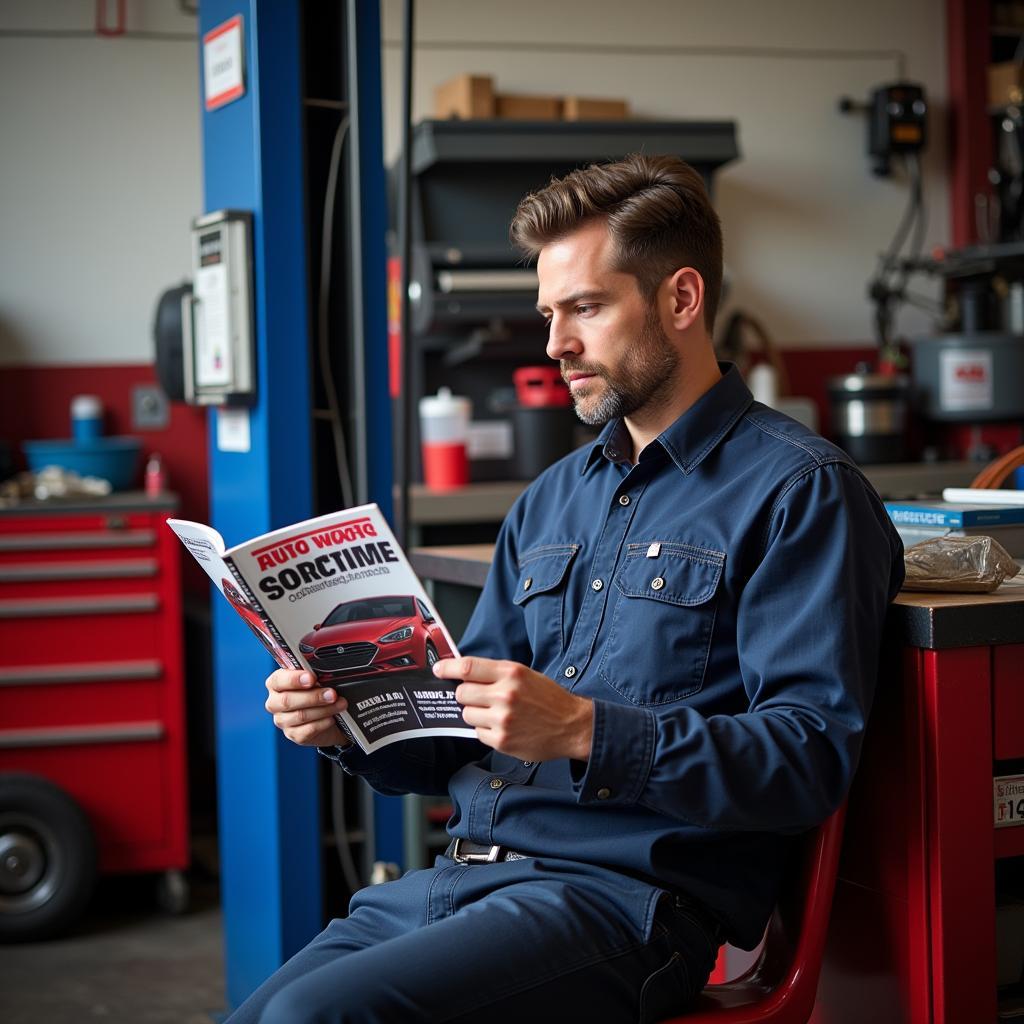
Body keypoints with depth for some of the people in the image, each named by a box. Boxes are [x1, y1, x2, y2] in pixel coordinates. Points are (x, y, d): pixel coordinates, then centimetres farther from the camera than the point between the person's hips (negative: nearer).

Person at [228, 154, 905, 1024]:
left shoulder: (799, 492, -4)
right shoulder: (552, 500, 20)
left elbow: (811, 759, -14)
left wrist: (585, 731, -23)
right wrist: (349, 722, 3)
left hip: (627, 892, -7)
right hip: (461, 877, 7)